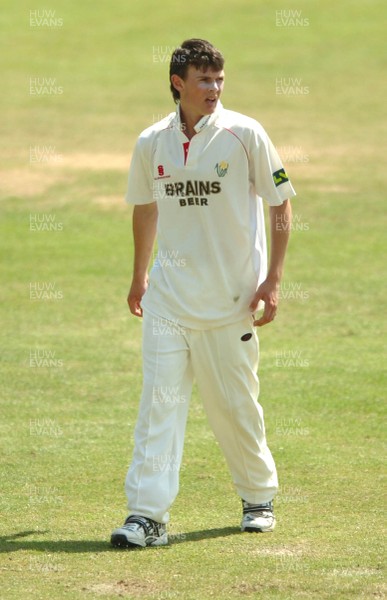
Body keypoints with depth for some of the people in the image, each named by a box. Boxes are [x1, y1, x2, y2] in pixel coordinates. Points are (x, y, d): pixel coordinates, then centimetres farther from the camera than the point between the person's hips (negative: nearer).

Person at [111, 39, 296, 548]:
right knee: (160, 400, -7)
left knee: (234, 404, 6)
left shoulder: (244, 134, -6)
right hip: (169, 292, 2)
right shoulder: (152, 143, 3)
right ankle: (148, 515, -10)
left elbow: (281, 205, -2)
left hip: (231, 295, -2)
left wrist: (273, 279, -7)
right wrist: (139, 276, 23)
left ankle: (260, 496, 28)